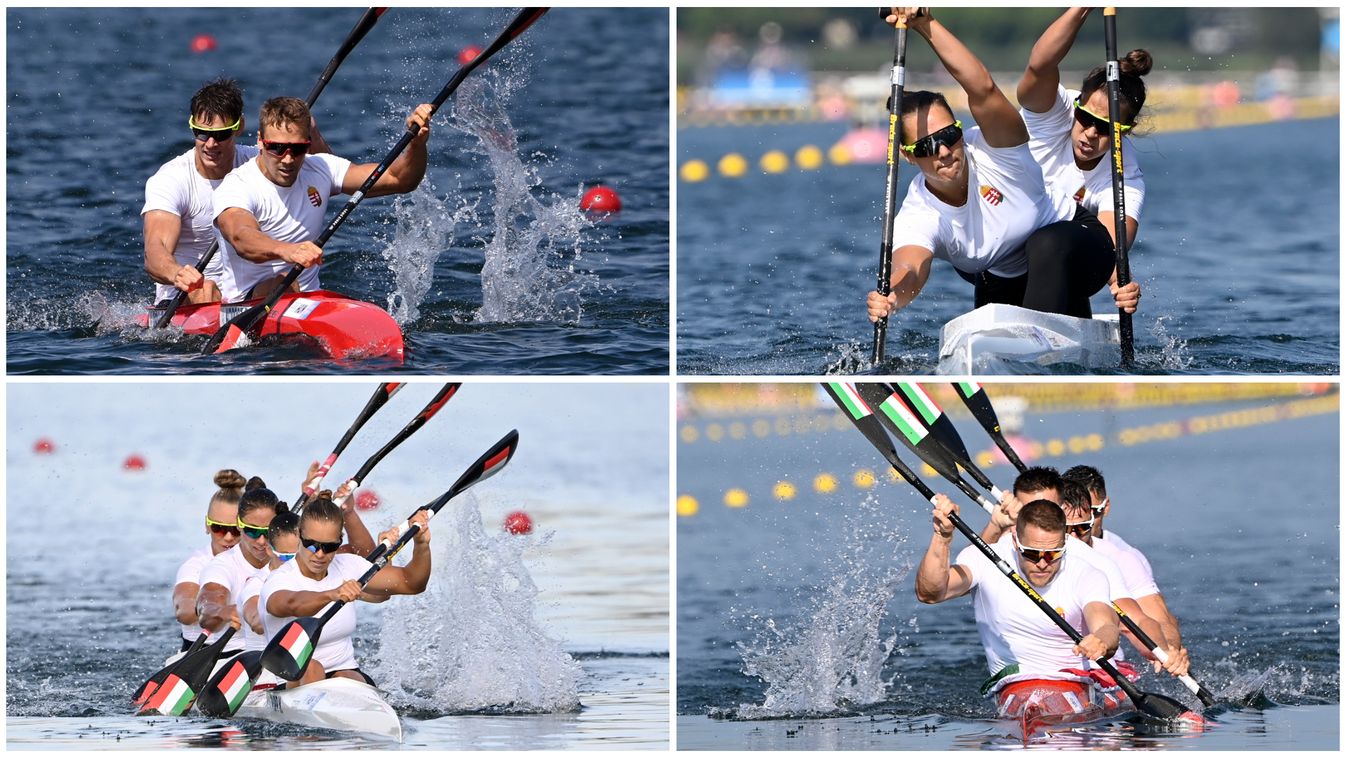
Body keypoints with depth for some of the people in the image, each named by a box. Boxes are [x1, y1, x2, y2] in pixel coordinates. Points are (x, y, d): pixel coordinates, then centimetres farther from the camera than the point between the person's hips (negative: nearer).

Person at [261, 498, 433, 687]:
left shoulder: (347, 567, 2)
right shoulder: (279, 581, -15)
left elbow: (411, 583, 2)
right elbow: (292, 604, -41)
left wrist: (421, 546, -18)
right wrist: (332, 595, -61)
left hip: (345, 671, 4)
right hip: (294, 683, -4)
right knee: (309, 668, -35)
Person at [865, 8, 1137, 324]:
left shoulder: (993, 150, -28)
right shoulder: (916, 218, -23)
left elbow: (983, 88, -47)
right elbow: (910, 268, -44)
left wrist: (926, 25, -55)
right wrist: (893, 295, -70)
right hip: (1002, 284, 5)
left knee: (1045, 244, -34)